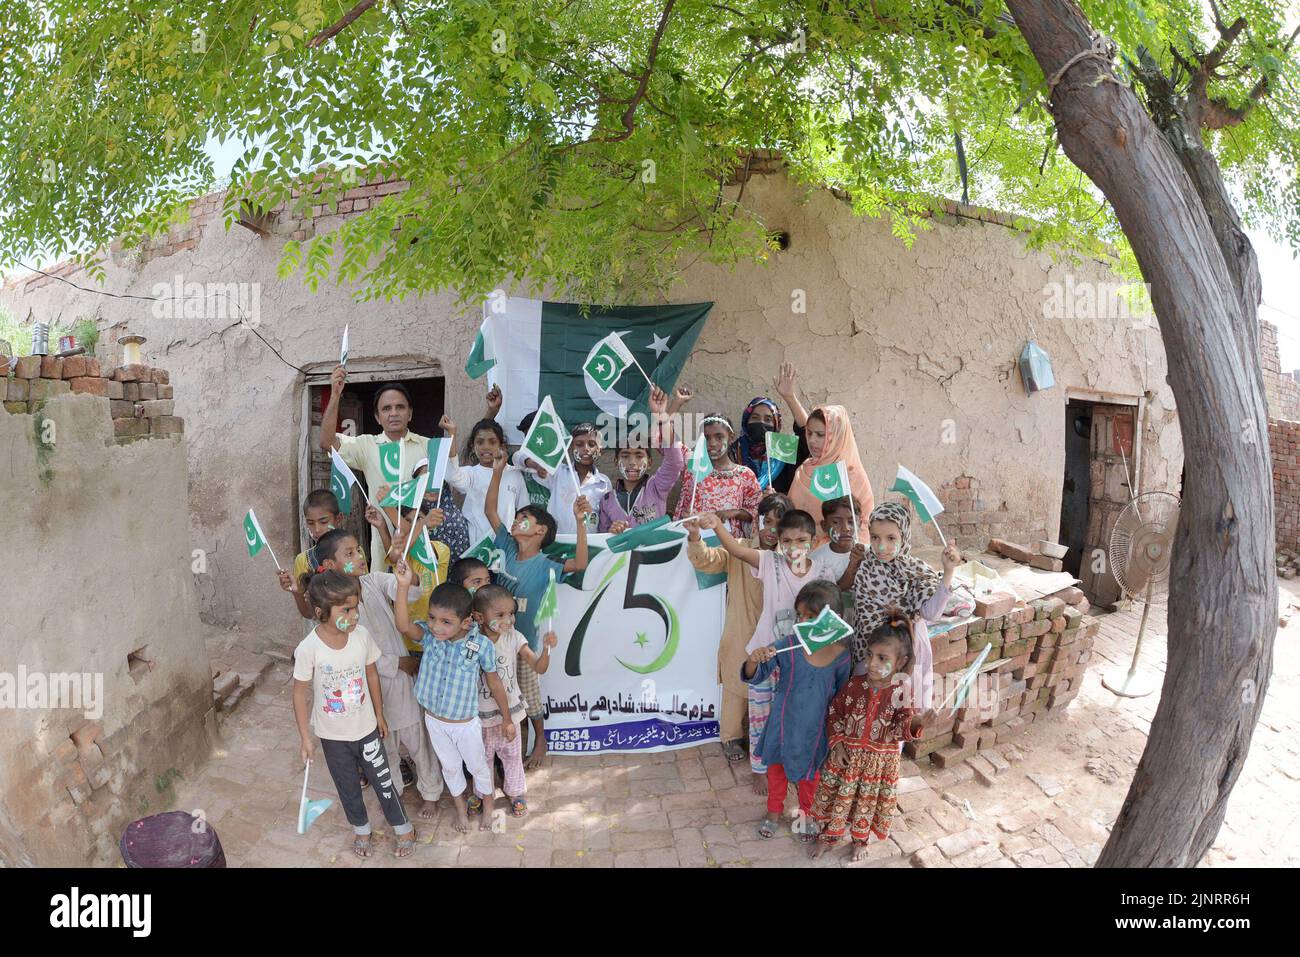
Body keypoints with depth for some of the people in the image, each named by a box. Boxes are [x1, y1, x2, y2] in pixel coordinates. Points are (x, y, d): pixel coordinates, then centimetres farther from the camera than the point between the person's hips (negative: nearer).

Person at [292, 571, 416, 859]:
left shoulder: (362, 636, -18)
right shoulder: (308, 649, -26)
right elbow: (301, 694, -13)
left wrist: (380, 716, 8)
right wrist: (305, 738, -8)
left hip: (366, 728, 1)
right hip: (332, 735, -1)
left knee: (383, 780, 16)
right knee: (348, 786, 21)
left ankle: (403, 828, 39)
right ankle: (361, 829, 47)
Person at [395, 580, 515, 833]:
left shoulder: (481, 645, -26)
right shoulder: (429, 635, -19)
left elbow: (494, 682, -13)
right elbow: (403, 626, -39)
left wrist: (507, 719, -4)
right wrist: (403, 586, -49)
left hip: (465, 724, -3)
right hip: (434, 720, 3)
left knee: (477, 766, 21)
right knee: (450, 767, 24)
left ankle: (486, 807, 49)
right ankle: (461, 809, 49)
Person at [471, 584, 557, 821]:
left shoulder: (514, 637, -18)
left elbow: (539, 668, -19)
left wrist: (546, 649, -36)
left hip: (509, 708, 1)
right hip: (481, 712, -1)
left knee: (511, 753, 21)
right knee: (484, 756, 20)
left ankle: (514, 793, 45)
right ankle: (486, 796, 44)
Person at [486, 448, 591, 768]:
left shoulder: (543, 565, -19)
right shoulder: (509, 549, -4)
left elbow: (579, 563, -35)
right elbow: (490, 511, -4)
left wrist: (580, 523, -45)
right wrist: (498, 472, -12)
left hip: (523, 639, -5)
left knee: (528, 693, 13)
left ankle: (540, 739, 35)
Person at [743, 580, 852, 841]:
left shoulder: (842, 656, -19)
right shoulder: (787, 645, -23)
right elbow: (754, 675, -20)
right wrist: (754, 660, -43)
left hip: (815, 728, 0)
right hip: (783, 723, 0)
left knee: (809, 772, 24)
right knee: (777, 767, 22)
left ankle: (805, 814, 53)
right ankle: (774, 812, 49)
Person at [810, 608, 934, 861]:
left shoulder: (901, 693, -16)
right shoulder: (854, 685, -14)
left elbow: (898, 731, -12)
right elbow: (833, 714, -3)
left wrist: (916, 722, -31)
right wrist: (837, 743, -10)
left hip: (880, 760, 0)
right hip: (847, 754, 1)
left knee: (869, 800, 19)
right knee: (837, 795, 15)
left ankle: (860, 839, 45)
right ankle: (828, 835, 39)